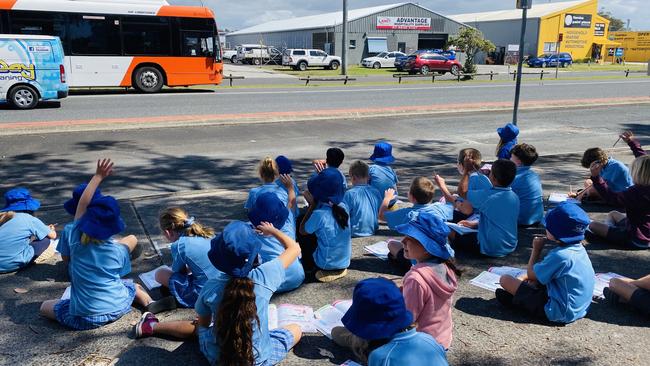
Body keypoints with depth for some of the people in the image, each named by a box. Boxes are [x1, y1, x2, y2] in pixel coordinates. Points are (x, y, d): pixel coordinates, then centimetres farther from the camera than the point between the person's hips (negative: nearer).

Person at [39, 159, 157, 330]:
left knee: (45, 307, 20)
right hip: (117, 308, 2)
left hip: (85, 319, -2)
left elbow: (82, 204, -4)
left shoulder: (77, 240, -8)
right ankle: (150, 305, 4)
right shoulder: (118, 250, -8)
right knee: (135, 287, 34)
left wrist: (98, 176, -1)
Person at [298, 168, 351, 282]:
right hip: (344, 263, 6)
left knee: (301, 236, 12)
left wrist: (312, 205, -8)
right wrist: (315, 203, 2)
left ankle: (308, 267, 20)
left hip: (326, 264, -6)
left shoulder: (319, 214, -27)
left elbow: (302, 230, -7)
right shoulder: (343, 207, -9)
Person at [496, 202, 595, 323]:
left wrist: (536, 249, -3)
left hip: (559, 313, -9)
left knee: (505, 279, -10)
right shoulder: (579, 248, 2)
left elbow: (531, 274, -11)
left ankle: (515, 299, 16)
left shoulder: (559, 255, -26)